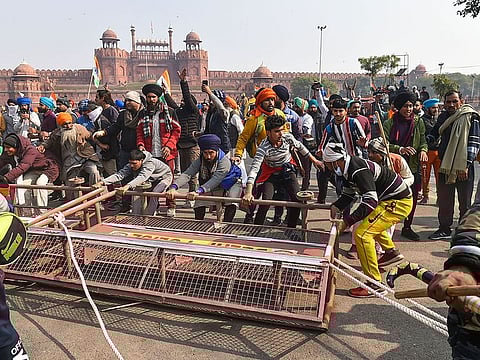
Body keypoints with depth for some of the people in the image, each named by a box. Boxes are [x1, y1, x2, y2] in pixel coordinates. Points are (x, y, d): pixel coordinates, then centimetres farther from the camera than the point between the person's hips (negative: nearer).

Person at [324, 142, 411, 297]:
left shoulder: (359, 171, -27)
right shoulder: (349, 168, 4)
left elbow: (371, 201, -33)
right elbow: (348, 194, 15)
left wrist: (347, 221, -34)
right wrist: (336, 207, -1)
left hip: (400, 202, -11)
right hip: (388, 199, 11)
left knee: (362, 233, -19)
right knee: (371, 221, 33)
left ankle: (375, 284, -13)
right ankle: (391, 252, 51)